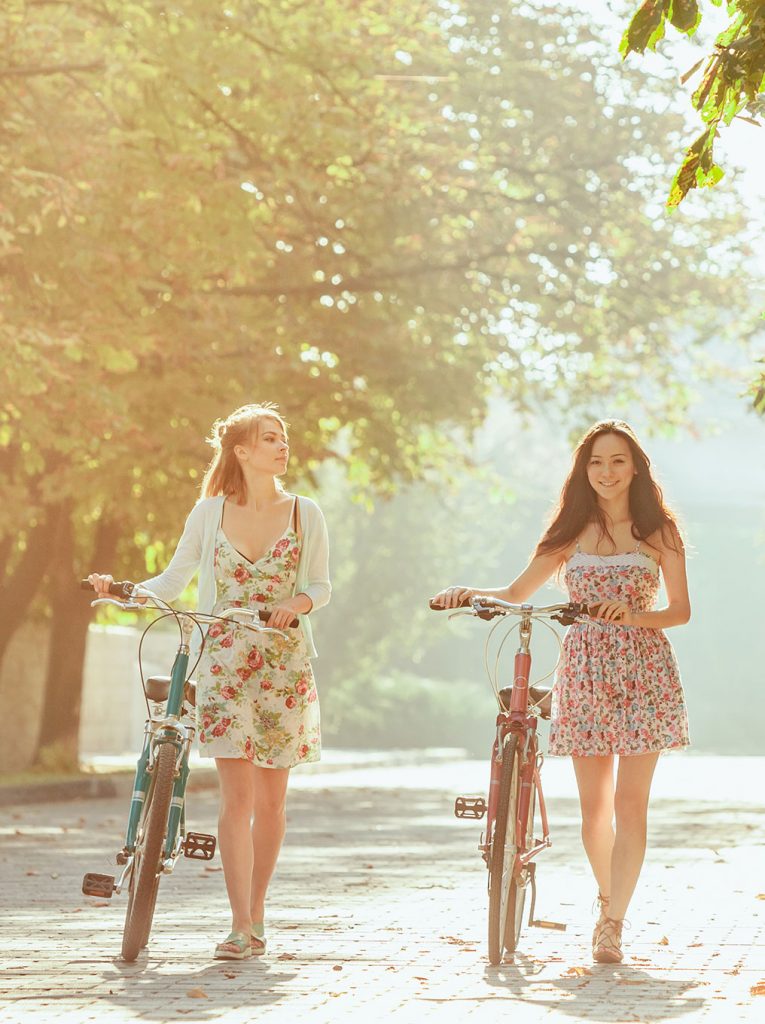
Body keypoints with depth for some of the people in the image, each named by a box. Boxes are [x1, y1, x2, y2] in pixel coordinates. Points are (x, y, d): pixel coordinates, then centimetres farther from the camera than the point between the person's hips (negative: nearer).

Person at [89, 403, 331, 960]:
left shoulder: (304, 513, 3)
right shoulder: (209, 512, 3)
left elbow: (321, 585, 6)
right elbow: (172, 581, 7)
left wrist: (298, 602, -15)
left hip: (284, 666, 1)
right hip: (226, 663, -1)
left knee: (271, 798, 4)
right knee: (237, 794, -10)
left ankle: (256, 913, 17)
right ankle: (240, 925, -10)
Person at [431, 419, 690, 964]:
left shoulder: (658, 531, 4)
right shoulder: (572, 533, 10)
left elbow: (681, 610, 1)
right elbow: (516, 594, 13)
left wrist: (632, 615, -17)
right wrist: (469, 593, -5)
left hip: (644, 671, -2)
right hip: (585, 671, 2)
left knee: (630, 803, -8)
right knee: (593, 804, 4)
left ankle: (613, 924, -8)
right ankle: (609, 899, 26)